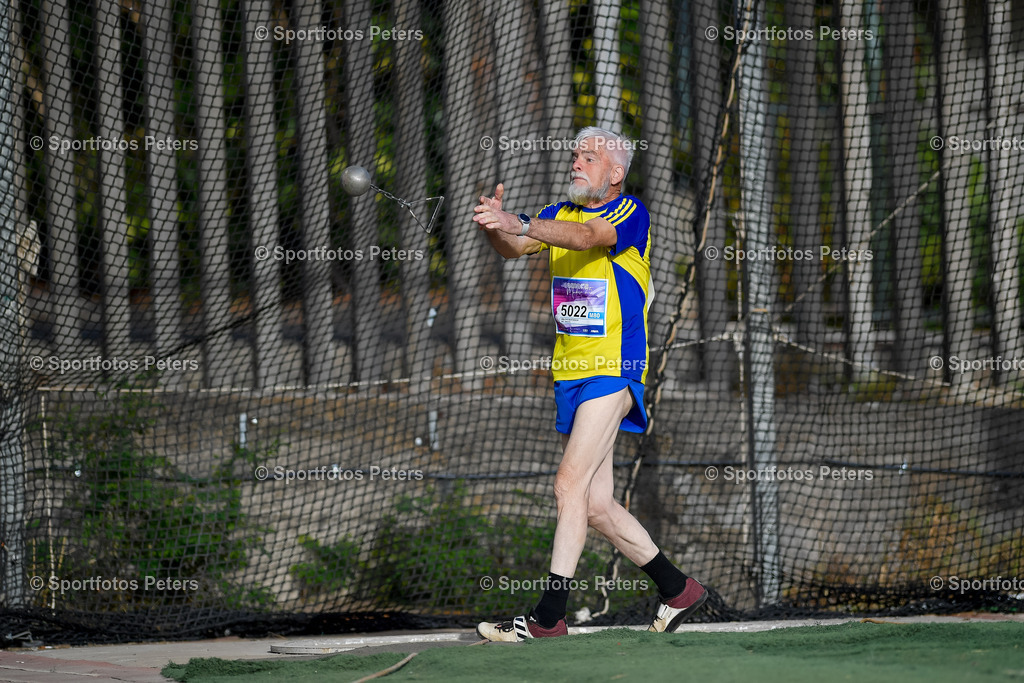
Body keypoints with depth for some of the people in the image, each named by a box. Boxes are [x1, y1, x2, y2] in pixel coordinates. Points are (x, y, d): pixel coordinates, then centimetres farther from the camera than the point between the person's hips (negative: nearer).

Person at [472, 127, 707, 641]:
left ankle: (549, 614, -19)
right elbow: (513, 248, -1)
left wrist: (520, 225, -44)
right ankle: (678, 590, 23)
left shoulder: (630, 215, -9)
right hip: (569, 374, 8)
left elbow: (587, 237, -29)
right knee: (596, 504, 10)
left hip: (612, 370, -8)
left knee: (570, 484, -17)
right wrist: (496, 227, -26)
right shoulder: (561, 213, 13)